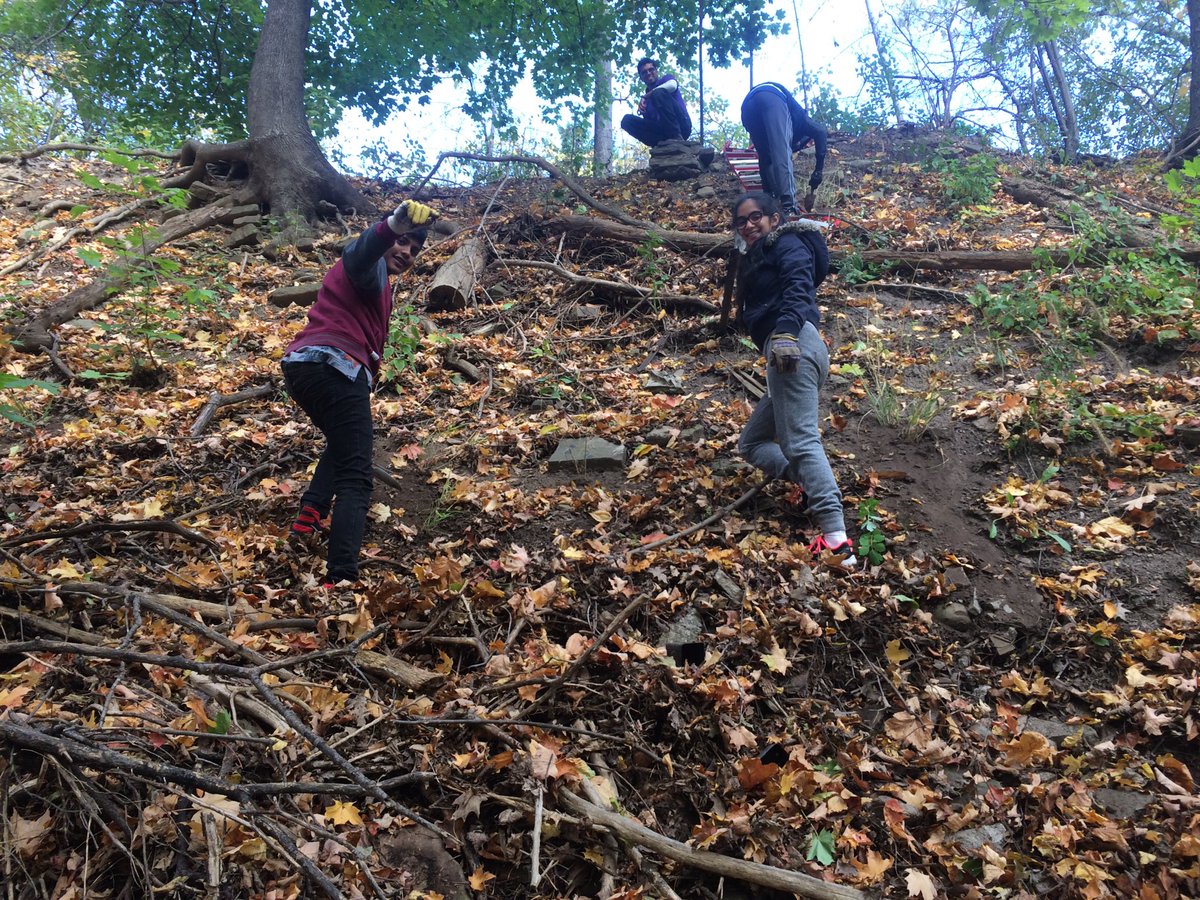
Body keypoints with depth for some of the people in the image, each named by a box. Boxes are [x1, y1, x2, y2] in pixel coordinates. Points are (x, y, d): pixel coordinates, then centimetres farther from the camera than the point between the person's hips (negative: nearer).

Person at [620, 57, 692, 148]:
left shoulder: (666, 79, 11)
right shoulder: (647, 99, 23)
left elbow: (672, 85, -15)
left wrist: (645, 96, -12)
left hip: (681, 125, -5)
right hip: (663, 131, 5)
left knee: (659, 92, -23)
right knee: (627, 120, -8)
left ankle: (676, 137, -27)